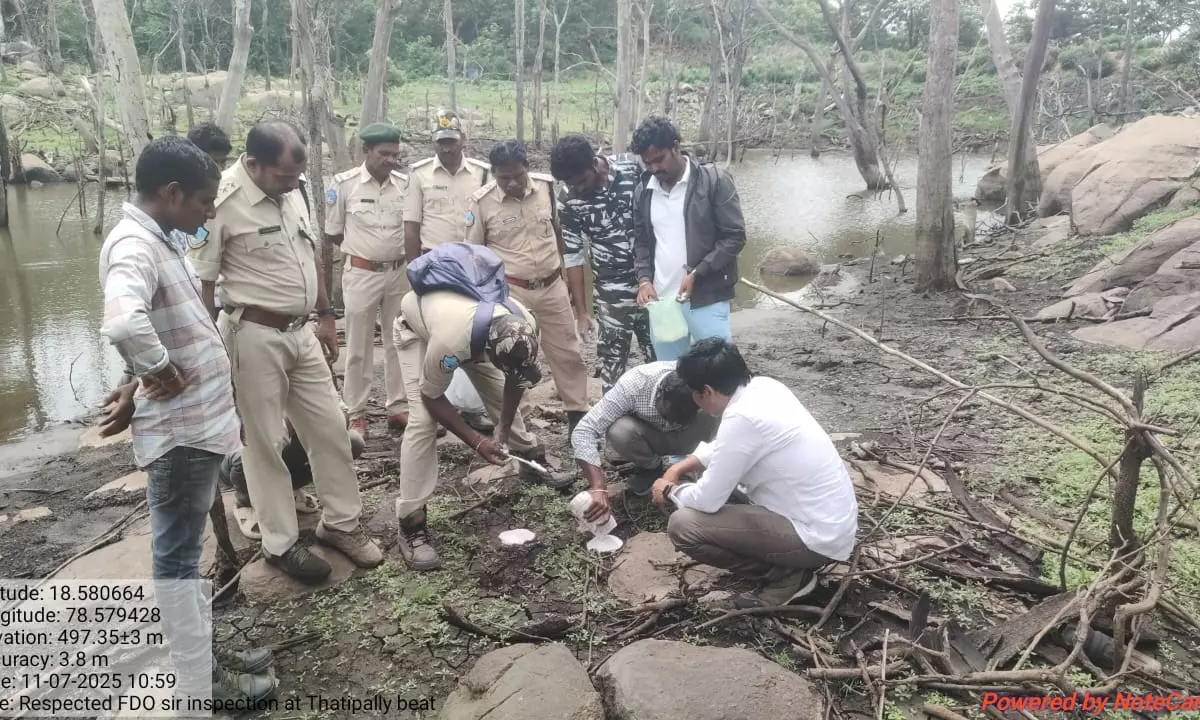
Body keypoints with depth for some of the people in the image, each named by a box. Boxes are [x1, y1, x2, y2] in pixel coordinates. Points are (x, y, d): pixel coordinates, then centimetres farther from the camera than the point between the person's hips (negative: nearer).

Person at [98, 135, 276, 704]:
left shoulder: (160, 239, 9)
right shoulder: (134, 247, -22)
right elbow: (124, 323, -43)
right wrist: (161, 372, -27)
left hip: (197, 422, 10)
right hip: (178, 431, -10)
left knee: (186, 548, 20)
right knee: (177, 555, 4)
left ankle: (202, 652, 36)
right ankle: (199, 682, 19)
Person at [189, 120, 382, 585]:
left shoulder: (290, 191, 6)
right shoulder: (222, 202, -17)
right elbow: (201, 282, -16)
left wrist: (325, 315, 19)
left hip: (300, 331, 7)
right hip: (254, 335, -7)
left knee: (330, 425, 12)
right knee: (265, 441, 5)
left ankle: (340, 522, 28)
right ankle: (280, 543, 20)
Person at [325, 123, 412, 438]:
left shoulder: (405, 183, -2)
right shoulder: (344, 183, -10)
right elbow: (332, 233, 0)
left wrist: (394, 253, 2)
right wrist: (363, 250, 4)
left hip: (399, 273, 3)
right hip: (361, 274, -3)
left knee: (399, 343, 12)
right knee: (358, 348, 5)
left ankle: (398, 406, 24)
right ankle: (356, 414, 15)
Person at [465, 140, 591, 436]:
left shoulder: (546, 186, -3)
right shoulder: (481, 202, -12)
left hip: (553, 286, 3)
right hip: (510, 291, -3)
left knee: (568, 354, 11)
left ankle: (578, 416, 26)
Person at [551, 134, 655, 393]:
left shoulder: (635, 170, -10)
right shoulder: (568, 201, -12)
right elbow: (572, 256, -3)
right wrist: (581, 311, 0)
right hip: (611, 296, -1)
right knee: (611, 365, 5)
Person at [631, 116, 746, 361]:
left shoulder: (714, 180, -7)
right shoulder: (644, 190, 8)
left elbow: (734, 237, -9)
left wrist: (697, 274, -17)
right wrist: (644, 278, -2)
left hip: (706, 299, -5)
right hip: (661, 300, 5)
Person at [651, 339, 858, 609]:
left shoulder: (742, 418, -25)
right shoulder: (764, 386, 1)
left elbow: (707, 500, -17)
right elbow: (726, 444, 20)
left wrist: (670, 490, 3)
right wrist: (681, 467, 12)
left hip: (818, 539, -9)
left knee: (682, 525, -14)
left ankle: (786, 576, -1)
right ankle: (788, 564, 16)